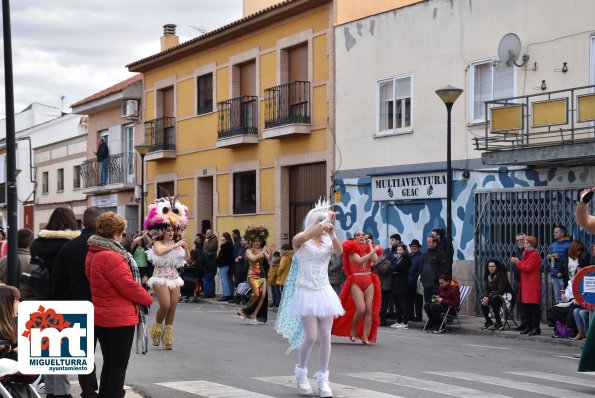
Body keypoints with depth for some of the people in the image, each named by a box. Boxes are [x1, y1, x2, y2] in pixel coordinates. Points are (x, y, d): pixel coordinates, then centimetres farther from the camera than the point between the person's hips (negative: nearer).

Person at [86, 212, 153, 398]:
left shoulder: (93, 254, 9)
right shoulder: (111, 256, -22)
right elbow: (129, 286, -22)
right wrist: (148, 299, -6)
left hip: (101, 317, 9)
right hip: (120, 319, -9)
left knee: (109, 363, 18)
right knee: (119, 365, -1)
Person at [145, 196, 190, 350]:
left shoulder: (176, 244, 8)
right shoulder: (158, 243, -6)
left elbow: (187, 259, 3)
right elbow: (160, 251, -30)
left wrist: (185, 249, -14)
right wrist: (176, 245, -30)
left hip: (174, 278, 5)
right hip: (160, 277, -5)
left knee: (173, 307, 1)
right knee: (165, 305, -17)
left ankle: (167, 336, 11)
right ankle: (157, 327, 9)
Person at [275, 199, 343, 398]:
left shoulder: (327, 241, 5)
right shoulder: (301, 241, -5)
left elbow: (339, 250, -17)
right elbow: (302, 237, -31)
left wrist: (332, 234, -32)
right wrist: (323, 223, -30)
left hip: (324, 292, 4)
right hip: (306, 292, -4)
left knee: (326, 337, 1)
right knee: (311, 336, -8)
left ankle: (323, 379, 10)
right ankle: (301, 372, 17)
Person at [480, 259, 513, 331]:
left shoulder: (501, 275, -17)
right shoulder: (488, 276, 4)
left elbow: (500, 290, -23)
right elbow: (486, 289, 3)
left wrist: (489, 297, -30)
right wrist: (485, 296, -21)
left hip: (505, 295, -7)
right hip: (493, 295, 7)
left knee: (493, 299, -35)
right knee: (483, 300, -18)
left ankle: (499, 323, -30)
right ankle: (488, 322, -9)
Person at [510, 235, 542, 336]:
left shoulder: (535, 255, -9)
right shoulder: (526, 254, 20)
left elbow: (528, 268, -16)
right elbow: (523, 268, 20)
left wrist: (518, 262, -8)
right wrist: (516, 262, 4)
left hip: (532, 285, -9)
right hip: (525, 284, 9)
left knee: (533, 306, -8)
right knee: (526, 306, 9)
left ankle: (536, 328, -6)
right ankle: (529, 327, 14)